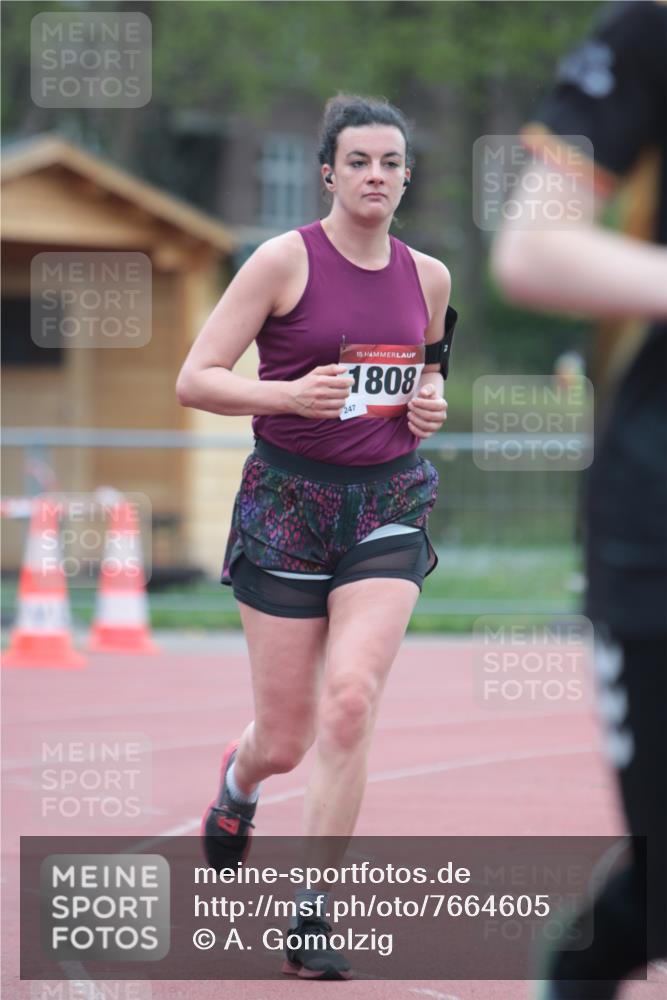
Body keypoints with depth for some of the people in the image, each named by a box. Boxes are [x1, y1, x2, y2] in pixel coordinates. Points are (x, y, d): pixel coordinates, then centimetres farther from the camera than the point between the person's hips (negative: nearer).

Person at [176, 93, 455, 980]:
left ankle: (312, 917, -8)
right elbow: (194, 379, -8)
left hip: (389, 506, 2)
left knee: (349, 705, -17)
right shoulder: (286, 260, -7)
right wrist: (289, 393, -23)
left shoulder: (427, 277, 7)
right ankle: (238, 778, 45)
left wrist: (432, 405, 3)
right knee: (284, 742, 4)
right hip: (288, 500, -2)